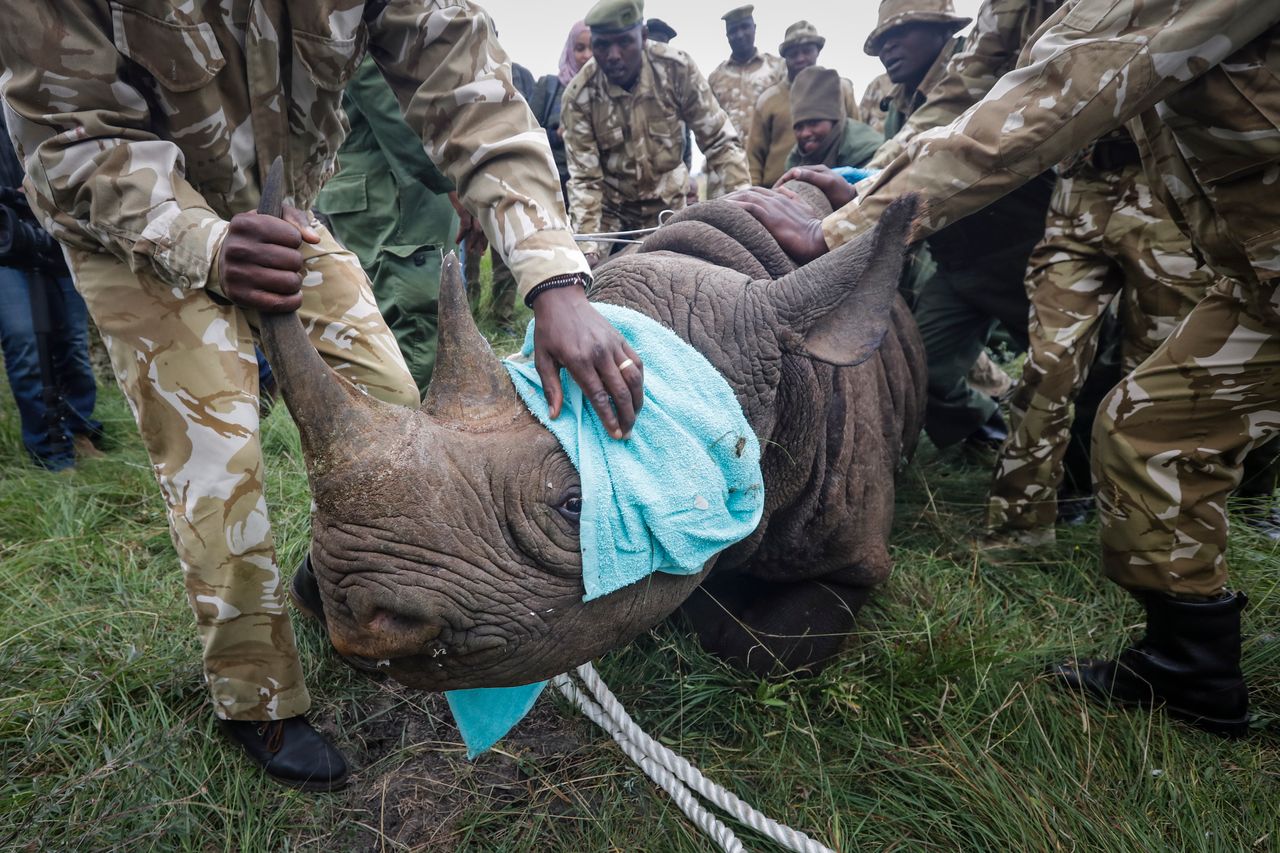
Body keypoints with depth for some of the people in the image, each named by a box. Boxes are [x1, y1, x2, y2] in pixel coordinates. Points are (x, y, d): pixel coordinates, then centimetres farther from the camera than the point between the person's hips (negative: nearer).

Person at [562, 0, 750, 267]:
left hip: (666, 204, 1)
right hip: (609, 206, -1)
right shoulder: (579, 96, -19)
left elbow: (719, 141, -12)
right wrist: (588, 247, -29)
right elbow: (584, 178, -18)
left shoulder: (677, 68, -18)